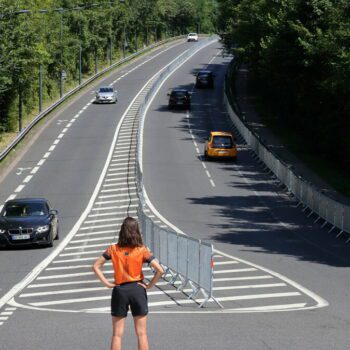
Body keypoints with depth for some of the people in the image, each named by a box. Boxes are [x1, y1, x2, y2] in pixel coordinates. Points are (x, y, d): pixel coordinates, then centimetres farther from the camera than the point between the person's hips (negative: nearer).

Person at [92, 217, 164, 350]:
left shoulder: (113, 249, -5)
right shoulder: (142, 250, -8)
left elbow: (96, 266, -5)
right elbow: (159, 270, -14)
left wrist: (107, 283, -3)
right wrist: (149, 285, -3)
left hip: (119, 291, 0)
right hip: (137, 289, 0)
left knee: (117, 334, 8)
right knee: (141, 333, 7)